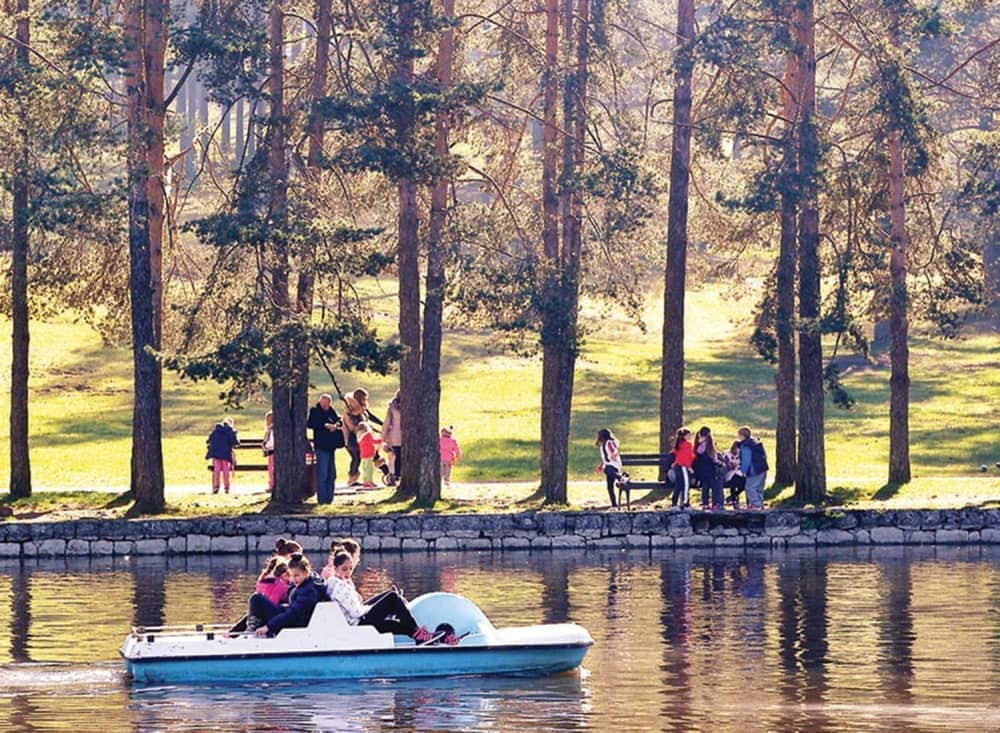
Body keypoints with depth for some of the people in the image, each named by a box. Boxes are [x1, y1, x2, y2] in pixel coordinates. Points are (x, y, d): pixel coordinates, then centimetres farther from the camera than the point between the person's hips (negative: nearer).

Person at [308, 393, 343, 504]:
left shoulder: (331, 411, 13)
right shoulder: (314, 411, -5)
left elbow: (339, 421, 11)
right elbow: (310, 424, -18)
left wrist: (335, 425, -12)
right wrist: (326, 425, -23)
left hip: (331, 446, 7)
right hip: (321, 447, -7)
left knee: (331, 474, 10)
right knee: (322, 475, -7)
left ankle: (329, 498, 16)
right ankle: (322, 499, -4)